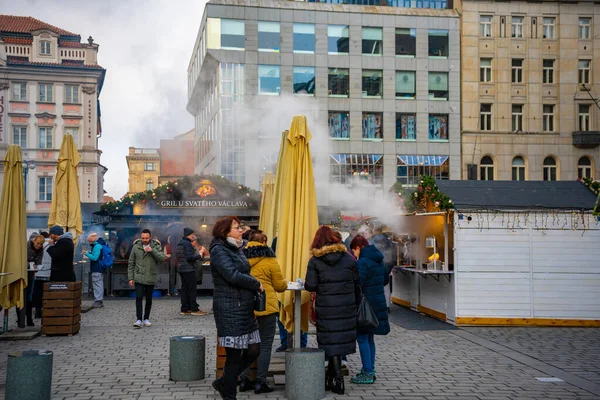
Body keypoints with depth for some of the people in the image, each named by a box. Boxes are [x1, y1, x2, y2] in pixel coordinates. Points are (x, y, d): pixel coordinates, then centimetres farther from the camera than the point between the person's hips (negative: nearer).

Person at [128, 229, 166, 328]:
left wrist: (152, 251, -23)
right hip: (138, 278, -1)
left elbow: (163, 258, -13)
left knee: (149, 299, 9)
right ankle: (139, 320, -9)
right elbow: (131, 263, 4)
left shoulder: (156, 246, 1)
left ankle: (146, 318, 22)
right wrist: (130, 278, 0)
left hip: (150, 278, 1)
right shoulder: (136, 246, 1)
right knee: (139, 298, -10)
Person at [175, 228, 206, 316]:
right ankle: (194, 309, -3)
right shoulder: (187, 244, -14)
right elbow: (190, 257, -23)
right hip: (189, 269, -9)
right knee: (192, 289, -4)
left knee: (184, 289, 10)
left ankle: (184, 309, 11)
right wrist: (200, 254, -11)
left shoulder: (179, 243, 16)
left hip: (181, 269, 9)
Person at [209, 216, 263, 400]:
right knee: (234, 355, -2)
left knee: (254, 350, 9)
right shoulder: (219, 250, -10)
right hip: (230, 310, -9)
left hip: (245, 308, 9)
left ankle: (223, 383, 25)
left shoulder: (237, 249, 16)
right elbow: (232, 275, -21)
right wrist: (256, 284, -9)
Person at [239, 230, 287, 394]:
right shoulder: (270, 260, -7)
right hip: (265, 306, -4)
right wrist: (285, 283, 21)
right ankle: (260, 382, 6)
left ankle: (244, 380, 18)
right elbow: (279, 285, -1)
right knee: (265, 345, 5)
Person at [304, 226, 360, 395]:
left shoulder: (315, 261, -5)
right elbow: (356, 283, 5)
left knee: (331, 341, 6)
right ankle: (330, 377, 20)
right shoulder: (348, 258, 2)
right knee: (342, 337, 12)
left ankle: (338, 380, 7)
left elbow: (310, 286, -9)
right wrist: (356, 302, 15)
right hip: (347, 306, 2)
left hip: (326, 308, -2)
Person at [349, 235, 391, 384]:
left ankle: (367, 373, 0)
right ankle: (370, 370, 23)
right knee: (369, 338, 17)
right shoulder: (379, 260, 11)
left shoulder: (362, 262, -17)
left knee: (362, 338, -2)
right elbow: (385, 279, 22)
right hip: (379, 304, 9)